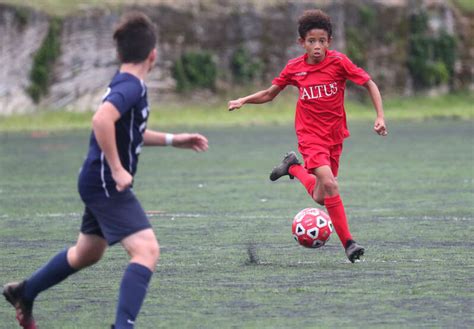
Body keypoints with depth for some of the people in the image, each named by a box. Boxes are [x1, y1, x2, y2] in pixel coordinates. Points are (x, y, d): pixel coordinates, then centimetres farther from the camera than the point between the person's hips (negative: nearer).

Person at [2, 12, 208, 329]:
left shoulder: (124, 85, 11)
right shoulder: (132, 86, -19)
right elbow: (102, 120, -37)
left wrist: (172, 140, 25)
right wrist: (117, 169, -30)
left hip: (100, 183, 10)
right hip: (107, 183, -10)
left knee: (87, 253, 27)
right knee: (147, 250, -20)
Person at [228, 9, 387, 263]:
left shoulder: (338, 62, -9)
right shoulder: (294, 68, -4)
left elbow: (369, 84, -1)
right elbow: (269, 94, 11)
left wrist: (380, 116, -11)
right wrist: (243, 101, -1)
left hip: (335, 135, 2)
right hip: (310, 135, -2)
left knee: (320, 198, 8)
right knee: (329, 184, -24)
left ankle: (294, 167, 35)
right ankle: (348, 243, -19)